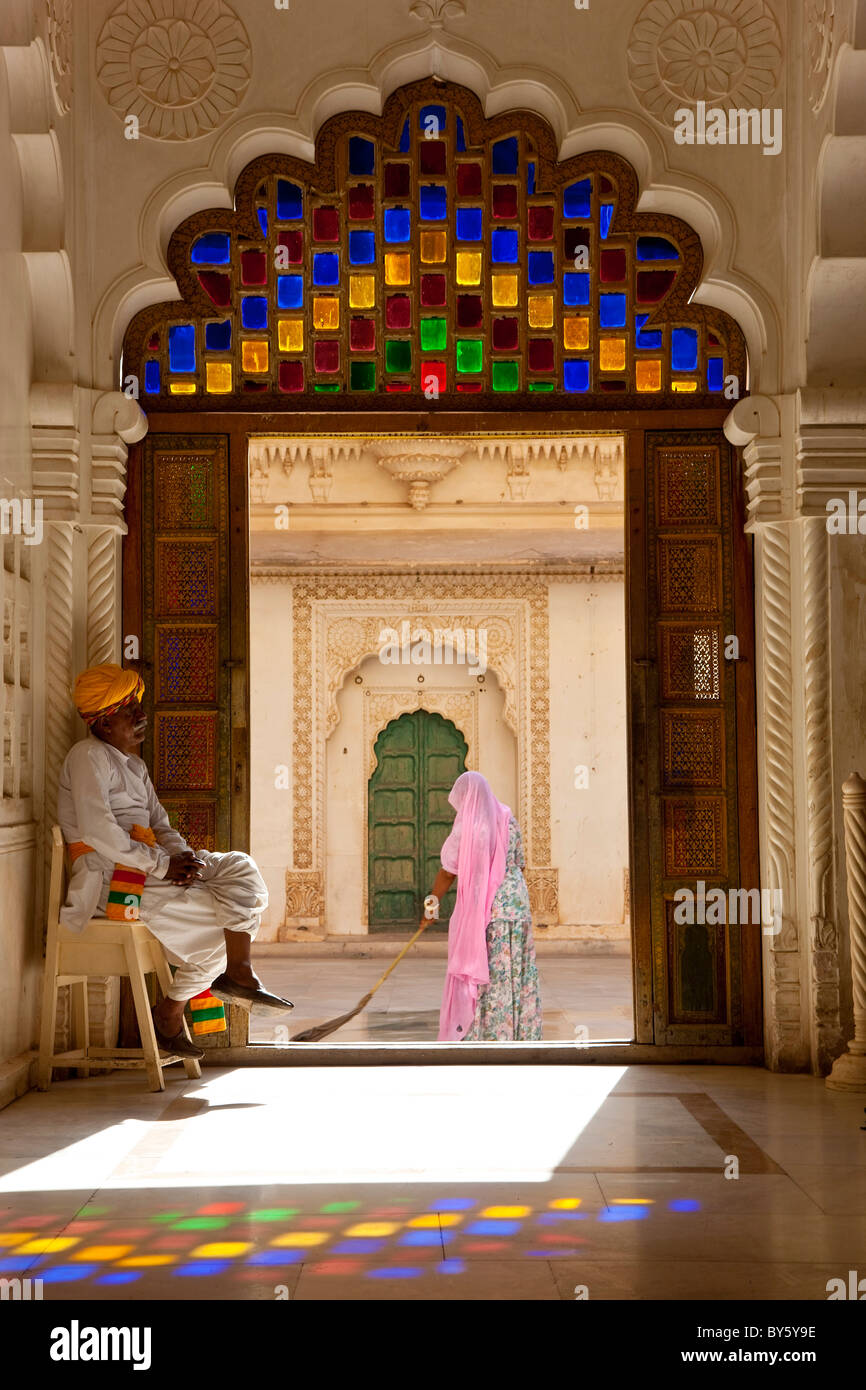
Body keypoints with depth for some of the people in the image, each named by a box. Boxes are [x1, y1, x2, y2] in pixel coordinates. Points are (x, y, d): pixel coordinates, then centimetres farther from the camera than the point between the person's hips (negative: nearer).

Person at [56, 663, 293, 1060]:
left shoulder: (134, 766, 23)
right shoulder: (88, 757, -7)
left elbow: (159, 825, 19)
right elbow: (96, 830, -20)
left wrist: (182, 855, -5)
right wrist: (162, 865, -19)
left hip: (146, 869, 9)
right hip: (109, 878, -9)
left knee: (240, 870, -6)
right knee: (214, 916, -18)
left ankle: (238, 972, -12)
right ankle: (168, 1015, -4)